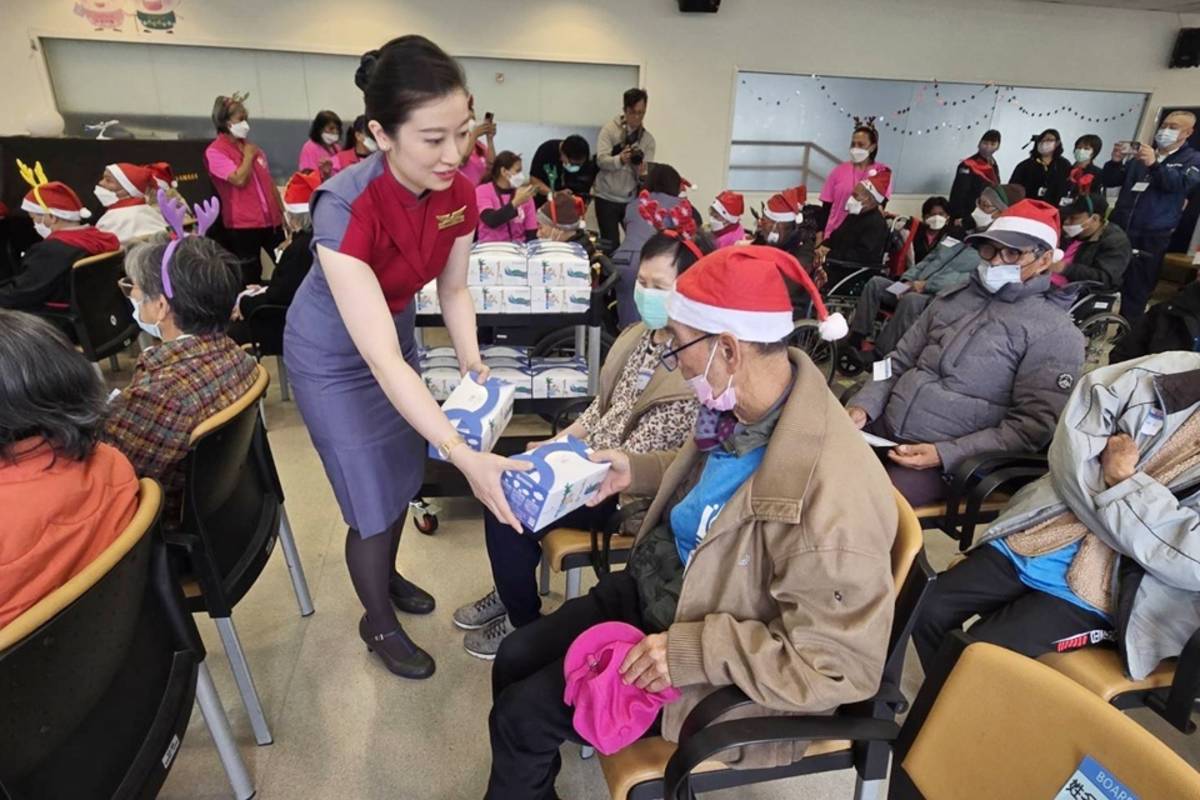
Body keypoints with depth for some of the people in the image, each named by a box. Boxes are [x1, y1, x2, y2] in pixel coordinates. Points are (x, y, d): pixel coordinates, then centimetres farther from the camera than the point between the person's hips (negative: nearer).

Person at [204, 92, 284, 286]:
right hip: (243, 224, -6)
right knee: (251, 279, 2)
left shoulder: (252, 147, 15)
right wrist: (248, 155, -5)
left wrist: (282, 214, 14)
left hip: (270, 220, 6)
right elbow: (239, 179, -20)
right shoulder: (215, 151, -6)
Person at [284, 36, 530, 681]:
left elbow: (454, 289, -2)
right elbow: (379, 359, -42)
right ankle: (378, 624, 31)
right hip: (334, 355, -6)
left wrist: (471, 363, -18)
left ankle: (387, 577, 47)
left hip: (397, 330, 6)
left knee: (403, 478, 19)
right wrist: (466, 458, -48)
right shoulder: (345, 208, -37)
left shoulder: (458, 194, -18)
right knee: (374, 500, 3)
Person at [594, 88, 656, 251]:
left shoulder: (648, 139, 5)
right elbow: (601, 160, -15)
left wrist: (641, 169, -26)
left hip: (631, 200, 3)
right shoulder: (610, 128, -3)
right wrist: (620, 160, -34)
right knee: (610, 244, -1)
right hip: (607, 198, -3)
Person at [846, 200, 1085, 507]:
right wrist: (864, 405, -3)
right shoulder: (951, 297, 13)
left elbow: (1031, 426, -9)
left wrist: (944, 454, -20)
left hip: (952, 458, -5)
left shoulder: (1056, 333, -3)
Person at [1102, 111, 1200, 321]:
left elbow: (1183, 183, -13)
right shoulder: (1140, 155, 16)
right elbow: (1110, 181, 10)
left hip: (1151, 238, -3)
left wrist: (1154, 165, -29)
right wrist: (1116, 162, -11)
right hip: (1119, 229, 3)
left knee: (1136, 291, 0)